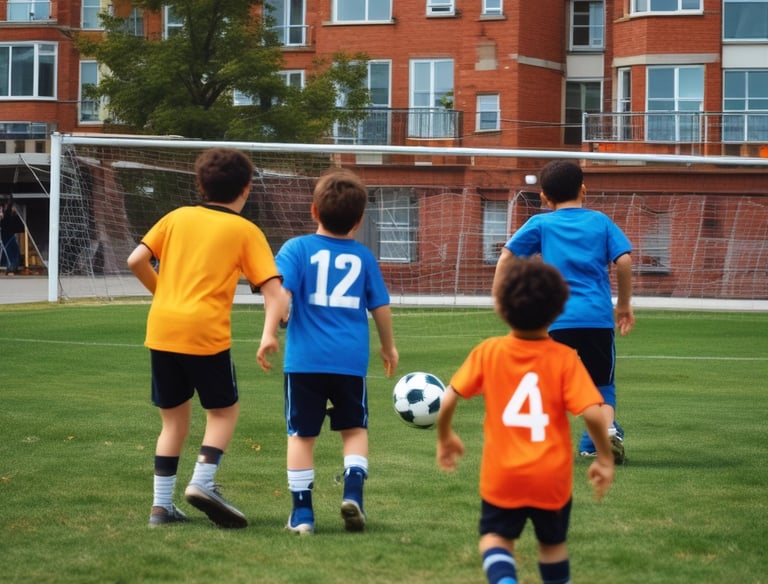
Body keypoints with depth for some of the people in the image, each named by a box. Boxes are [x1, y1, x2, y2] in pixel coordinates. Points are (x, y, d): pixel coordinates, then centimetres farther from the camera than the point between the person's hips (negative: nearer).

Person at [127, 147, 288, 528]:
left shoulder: (177, 218, 12)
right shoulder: (245, 231, 4)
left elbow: (136, 261, 6)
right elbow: (273, 288, -5)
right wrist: (269, 332, -10)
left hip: (161, 329, 4)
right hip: (206, 332, -4)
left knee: (174, 418, 14)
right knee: (224, 411, 13)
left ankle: (162, 505, 12)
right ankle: (203, 482, -7)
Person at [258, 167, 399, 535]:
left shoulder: (298, 248, 0)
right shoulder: (363, 256, 7)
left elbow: (281, 291, -14)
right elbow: (381, 307, 14)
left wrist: (270, 332, -13)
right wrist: (388, 346, 28)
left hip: (305, 359, -1)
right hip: (351, 359, 2)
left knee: (301, 434, 7)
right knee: (354, 429, 18)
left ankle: (302, 513, 8)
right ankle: (353, 491, -2)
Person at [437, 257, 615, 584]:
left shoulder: (488, 352, -6)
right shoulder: (564, 358, -10)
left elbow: (448, 400, -6)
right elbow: (593, 413, -17)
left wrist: (445, 437, 12)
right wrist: (605, 459, -3)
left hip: (502, 474, 0)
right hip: (552, 477, 0)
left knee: (496, 536, 15)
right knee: (552, 543, 21)